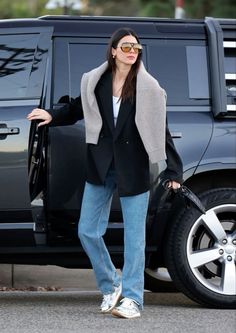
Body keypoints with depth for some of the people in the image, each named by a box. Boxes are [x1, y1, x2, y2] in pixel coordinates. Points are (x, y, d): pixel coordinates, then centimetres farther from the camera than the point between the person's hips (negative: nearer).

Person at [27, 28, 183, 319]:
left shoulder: (147, 88, -4)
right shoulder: (96, 82, 2)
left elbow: (160, 131, -4)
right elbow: (78, 109, 19)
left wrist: (173, 171, -7)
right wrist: (52, 116, 2)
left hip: (133, 170, -3)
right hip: (101, 167, 3)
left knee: (134, 237, -2)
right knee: (87, 231, 4)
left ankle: (132, 298, 5)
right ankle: (110, 286, 24)